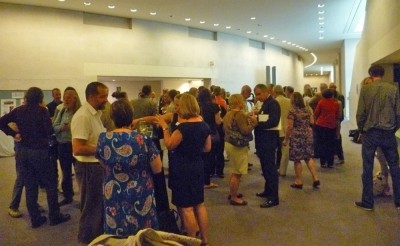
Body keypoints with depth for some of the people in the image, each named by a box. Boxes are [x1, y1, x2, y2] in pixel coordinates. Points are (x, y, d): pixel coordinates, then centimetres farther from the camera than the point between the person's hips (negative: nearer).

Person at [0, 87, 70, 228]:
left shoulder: (19, 110, 4)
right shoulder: (42, 110, -11)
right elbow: (49, 131, -16)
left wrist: (14, 134, 4)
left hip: (23, 151, 6)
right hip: (39, 151, -5)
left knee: (30, 186, 11)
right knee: (50, 184, 7)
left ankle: (35, 219, 17)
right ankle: (54, 216, 12)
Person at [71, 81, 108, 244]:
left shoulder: (95, 113, 9)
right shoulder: (82, 116, -22)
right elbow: (78, 149, -28)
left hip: (98, 165, 10)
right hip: (89, 167, -10)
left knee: (100, 205, 23)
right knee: (91, 208, 7)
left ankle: (98, 236, 41)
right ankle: (87, 240, 26)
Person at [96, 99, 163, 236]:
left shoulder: (103, 139, -10)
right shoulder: (143, 140, -19)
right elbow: (157, 169, -10)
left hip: (114, 198, 3)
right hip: (140, 197, -2)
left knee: (116, 232, 20)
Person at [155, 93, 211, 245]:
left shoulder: (184, 127, -20)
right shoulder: (204, 125, 2)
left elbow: (169, 145, -11)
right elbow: (207, 148, 10)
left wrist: (164, 127, -3)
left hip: (184, 169, -8)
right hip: (198, 166, 8)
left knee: (187, 207, 4)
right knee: (199, 204, 17)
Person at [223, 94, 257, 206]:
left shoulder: (228, 114, 10)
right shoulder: (240, 114, -19)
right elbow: (245, 131, -24)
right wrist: (253, 121, -12)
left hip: (229, 143, 10)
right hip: (238, 146, -10)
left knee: (235, 171, 22)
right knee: (237, 173, 0)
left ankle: (232, 193, 32)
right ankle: (234, 198, 8)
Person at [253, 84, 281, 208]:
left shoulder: (273, 103, -13)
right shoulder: (265, 103, 16)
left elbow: (273, 121, -25)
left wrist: (257, 123, -26)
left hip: (269, 139, -10)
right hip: (263, 139, 10)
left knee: (270, 168, -5)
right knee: (266, 167, 18)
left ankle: (274, 198, 1)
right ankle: (268, 190, 31)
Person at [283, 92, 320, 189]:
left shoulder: (292, 111, -12)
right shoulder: (308, 109, 6)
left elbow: (290, 127, -13)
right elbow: (312, 122, 11)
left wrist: (286, 139, -5)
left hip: (296, 136, -6)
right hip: (308, 135, 6)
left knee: (297, 159, 3)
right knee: (308, 157, 16)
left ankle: (299, 182, 11)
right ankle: (316, 178, 10)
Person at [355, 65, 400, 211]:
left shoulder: (365, 88, -5)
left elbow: (360, 113, -7)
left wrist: (361, 130, 8)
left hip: (370, 133, -2)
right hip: (388, 133, 2)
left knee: (367, 168, 6)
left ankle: (367, 202, 12)